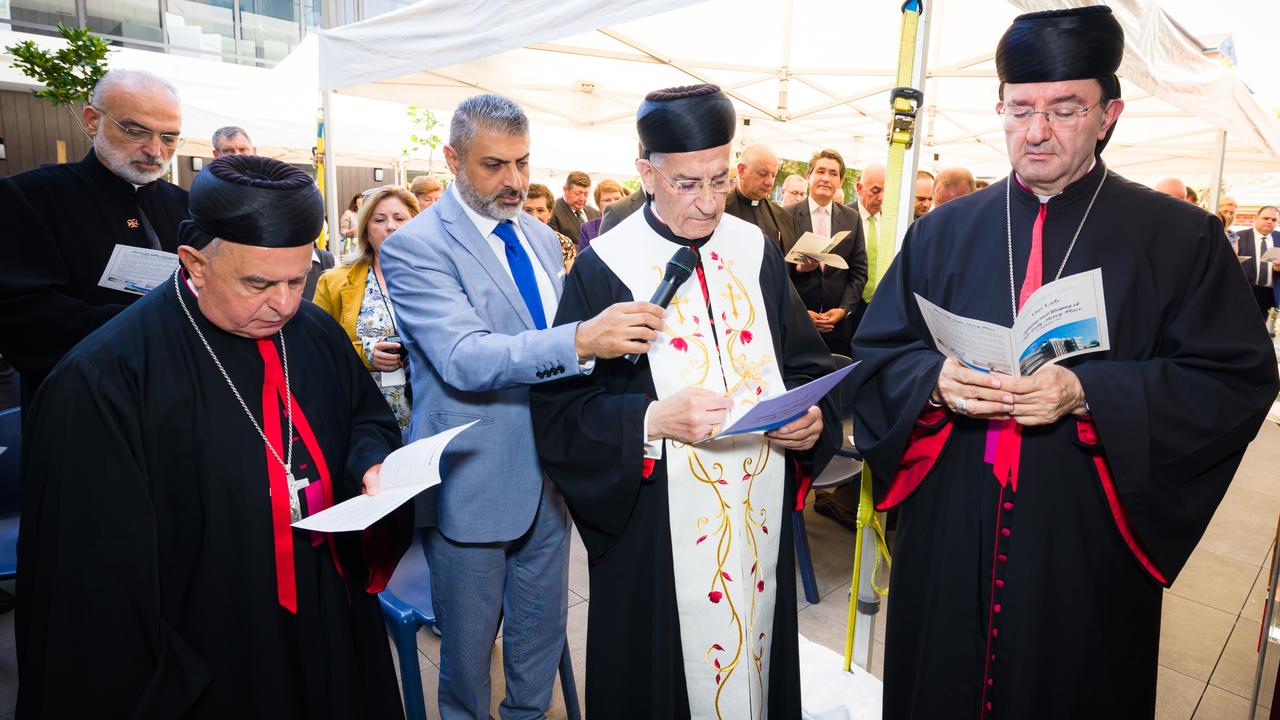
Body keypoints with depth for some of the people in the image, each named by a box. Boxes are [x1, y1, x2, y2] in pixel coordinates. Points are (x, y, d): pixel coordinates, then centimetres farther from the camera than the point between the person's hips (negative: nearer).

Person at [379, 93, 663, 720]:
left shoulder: (541, 238, 8)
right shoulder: (414, 246, -15)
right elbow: (464, 358, -29)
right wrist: (580, 341, -40)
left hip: (548, 473, 6)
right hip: (474, 482, -6)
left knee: (543, 627, 22)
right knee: (468, 642, 14)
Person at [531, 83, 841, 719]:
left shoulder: (756, 251, 3)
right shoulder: (604, 268, -8)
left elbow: (807, 363, 10)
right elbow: (557, 411, -10)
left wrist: (814, 417, -10)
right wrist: (652, 420, -24)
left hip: (761, 518, 4)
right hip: (655, 531, -3)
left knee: (756, 660, 19)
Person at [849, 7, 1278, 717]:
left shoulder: (1180, 239, 0)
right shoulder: (941, 233, 5)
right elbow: (874, 356, 4)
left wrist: (1088, 393, -21)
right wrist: (935, 380, -18)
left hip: (1087, 552, -1)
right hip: (948, 542, 2)